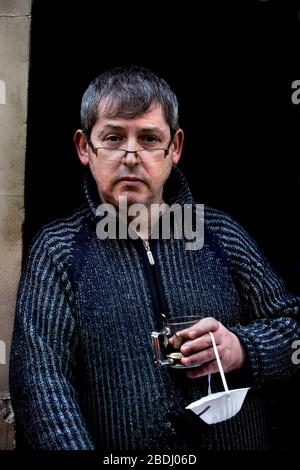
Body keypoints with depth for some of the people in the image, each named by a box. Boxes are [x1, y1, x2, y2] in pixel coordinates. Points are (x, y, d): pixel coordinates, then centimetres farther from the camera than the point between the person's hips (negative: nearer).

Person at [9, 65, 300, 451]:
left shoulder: (221, 234, 6)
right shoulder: (57, 250, 0)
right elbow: (39, 379, -8)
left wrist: (242, 349, -9)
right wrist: (76, 447, -21)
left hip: (239, 438, 4)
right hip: (117, 448, -3)